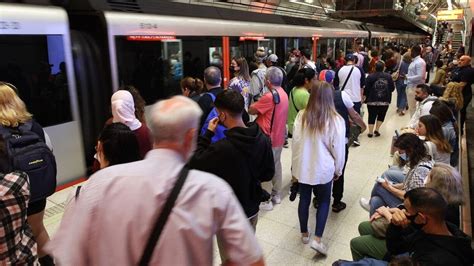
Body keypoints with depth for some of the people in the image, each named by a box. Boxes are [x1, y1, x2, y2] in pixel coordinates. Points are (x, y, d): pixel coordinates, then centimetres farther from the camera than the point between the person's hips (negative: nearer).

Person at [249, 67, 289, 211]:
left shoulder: (269, 96, -24)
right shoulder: (283, 94, 4)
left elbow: (251, 111, -18)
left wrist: (253, 103, 0)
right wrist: (259, 105, -6)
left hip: (268, 138, -9)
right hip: (279, 137, 9)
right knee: (276, 165, 19)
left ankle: (266, 201, 13)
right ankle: (276, 195, 32)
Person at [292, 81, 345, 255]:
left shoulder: (301, 116, -10)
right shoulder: (336, 120, -16)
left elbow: (295, 143, -3)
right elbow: (338, 149, -8)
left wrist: (295, 165, 11)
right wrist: (338, 170, 8)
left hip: (303, 167, 2)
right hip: (323, 169, -2)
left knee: (304, 200, 17)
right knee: (324, 201, 17)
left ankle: (304, 234, 34)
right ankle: (317, 239, 12)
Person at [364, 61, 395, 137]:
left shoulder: (370, 77, -8)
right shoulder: (388, 76, 1)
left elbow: (366, 89, -7)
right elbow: (392, 88, 5)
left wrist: (365, 95, 11)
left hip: (372, 101, -1)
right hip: (385, 101, 1)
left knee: (372, 116, 7)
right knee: (381, 116, 17)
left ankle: (370, 132, 4)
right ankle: (377, 130, 9)